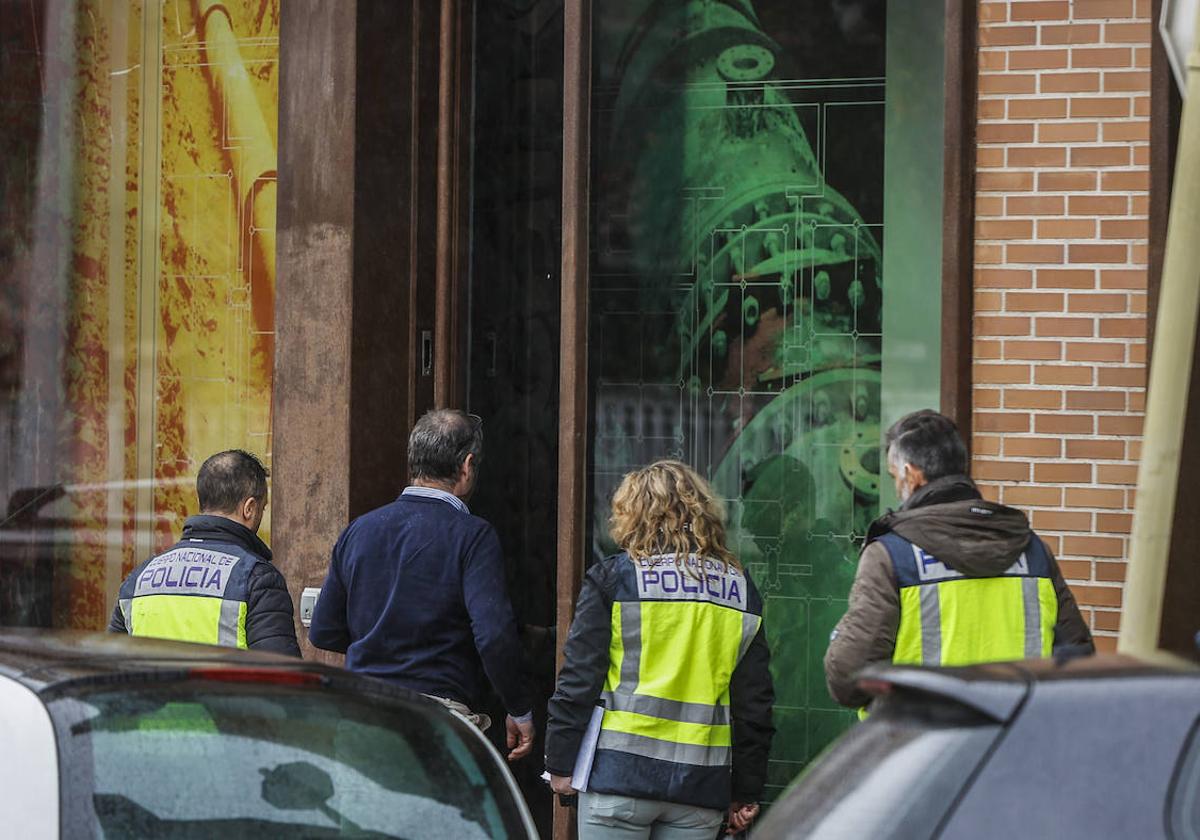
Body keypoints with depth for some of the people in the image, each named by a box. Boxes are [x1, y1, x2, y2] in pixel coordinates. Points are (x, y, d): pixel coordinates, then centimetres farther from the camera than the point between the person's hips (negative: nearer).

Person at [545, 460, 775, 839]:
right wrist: (747, 791, 14)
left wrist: (561, 763, 4)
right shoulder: (740, 589, 10)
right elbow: (755, 700, 10)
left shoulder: (612, 578, -1)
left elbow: (579, 679, -3)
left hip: (619, 770, -3)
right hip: (701, 780, 3)